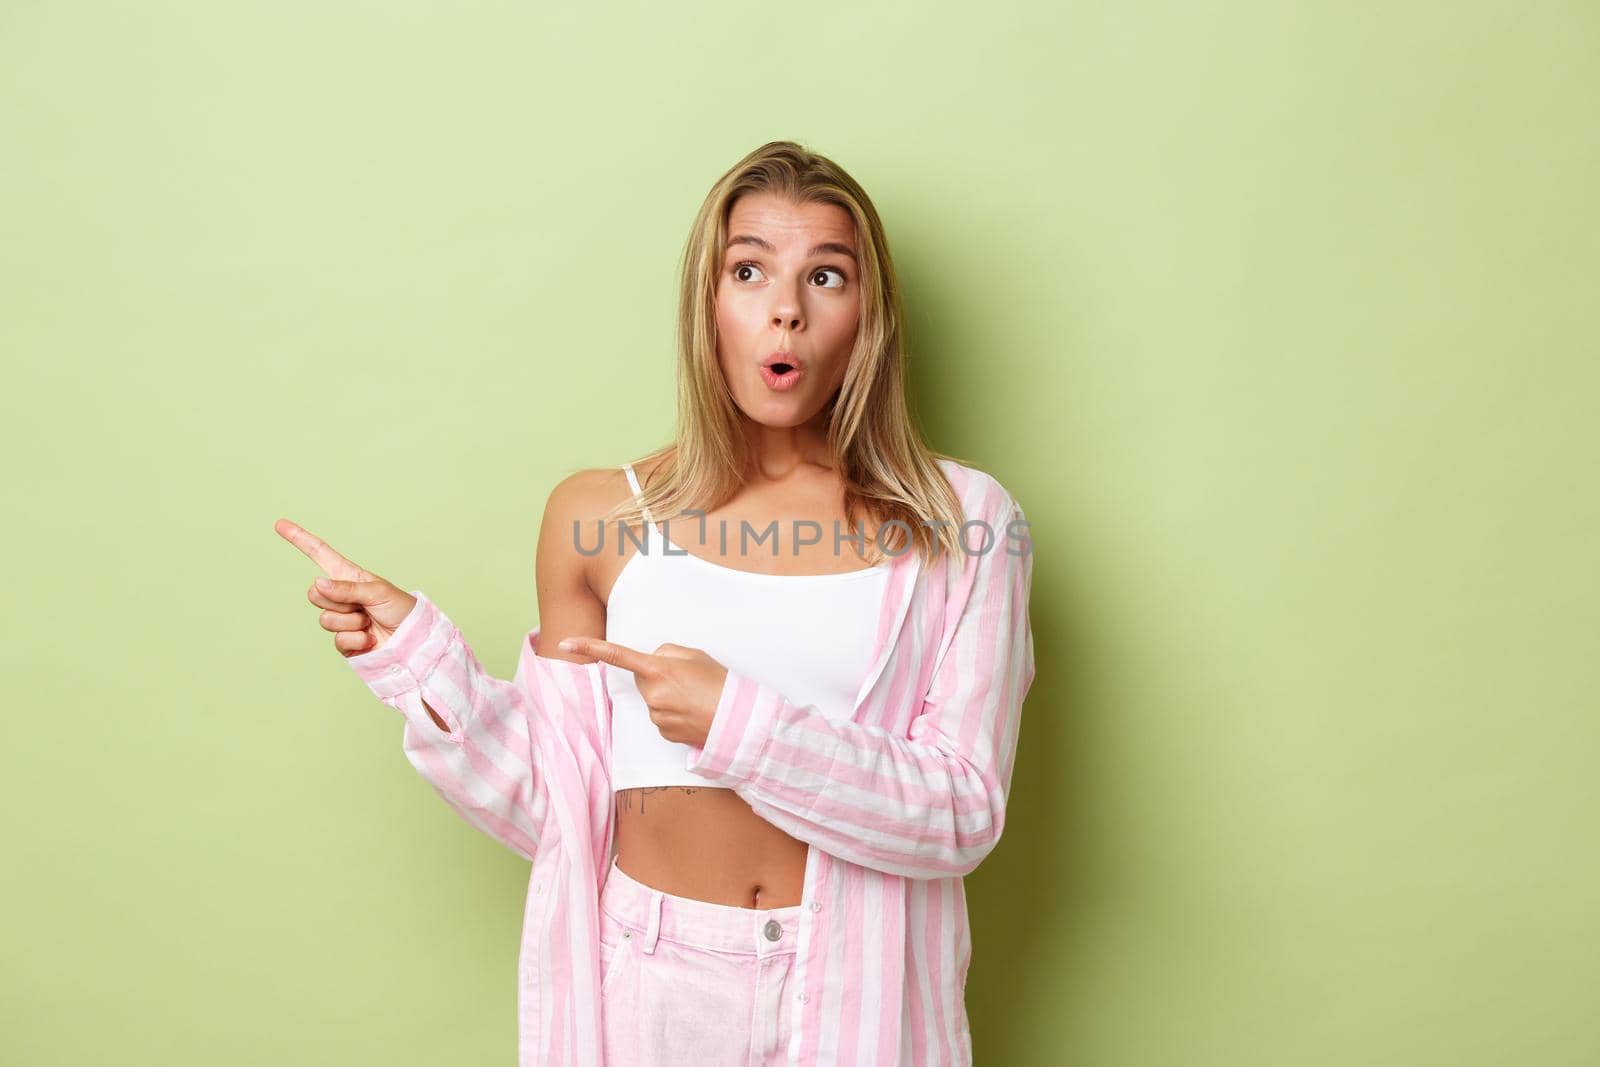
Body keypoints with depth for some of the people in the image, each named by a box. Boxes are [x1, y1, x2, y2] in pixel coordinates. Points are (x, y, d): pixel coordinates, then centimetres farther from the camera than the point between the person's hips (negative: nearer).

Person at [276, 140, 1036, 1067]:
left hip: (855, 990, -1)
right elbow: (558, 815, 0)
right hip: (648, 988, 1)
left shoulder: (959, 521, -7)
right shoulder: (599, 518, -3)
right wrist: (416, 655, -9)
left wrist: (740, 725, -21)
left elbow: (963, 816, -12)